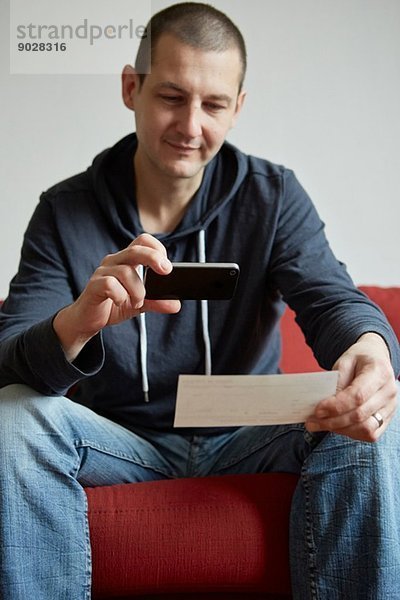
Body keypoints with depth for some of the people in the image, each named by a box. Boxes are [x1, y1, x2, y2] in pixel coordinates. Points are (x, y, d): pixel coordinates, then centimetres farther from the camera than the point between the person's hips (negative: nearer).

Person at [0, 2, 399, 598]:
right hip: (123, 442, 0)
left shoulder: (273, 196, -2)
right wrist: (75, 325, -42)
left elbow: (332, 298, -14)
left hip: (244, 439, 1)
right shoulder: (66, 211, -7)